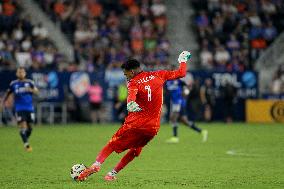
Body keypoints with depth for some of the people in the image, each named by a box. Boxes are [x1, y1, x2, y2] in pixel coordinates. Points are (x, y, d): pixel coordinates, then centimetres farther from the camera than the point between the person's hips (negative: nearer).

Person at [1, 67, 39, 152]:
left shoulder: (29, 82, 3)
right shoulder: (13, 84, 4)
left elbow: (36, 91, -8)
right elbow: (8, 93, 17)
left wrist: (31, 90, -29)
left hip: (29, 108, 2)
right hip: (19, 109, -2)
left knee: (29, 127, 6)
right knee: (23, 126, -14)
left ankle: (26, 139, 32)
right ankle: (26, 144, -9)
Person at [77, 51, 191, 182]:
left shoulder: (133, 83, -3)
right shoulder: (158, 75, 8)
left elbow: (132, 94, -27)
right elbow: (181, 73, 14)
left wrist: (130, 104, -46)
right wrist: (183, 60, 31)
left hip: (135, 122, -3)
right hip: (153, 126, 4)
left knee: (113, 144, 8)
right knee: (134, 151, 17)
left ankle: (97, 164, -11)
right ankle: (112, 174, 9)